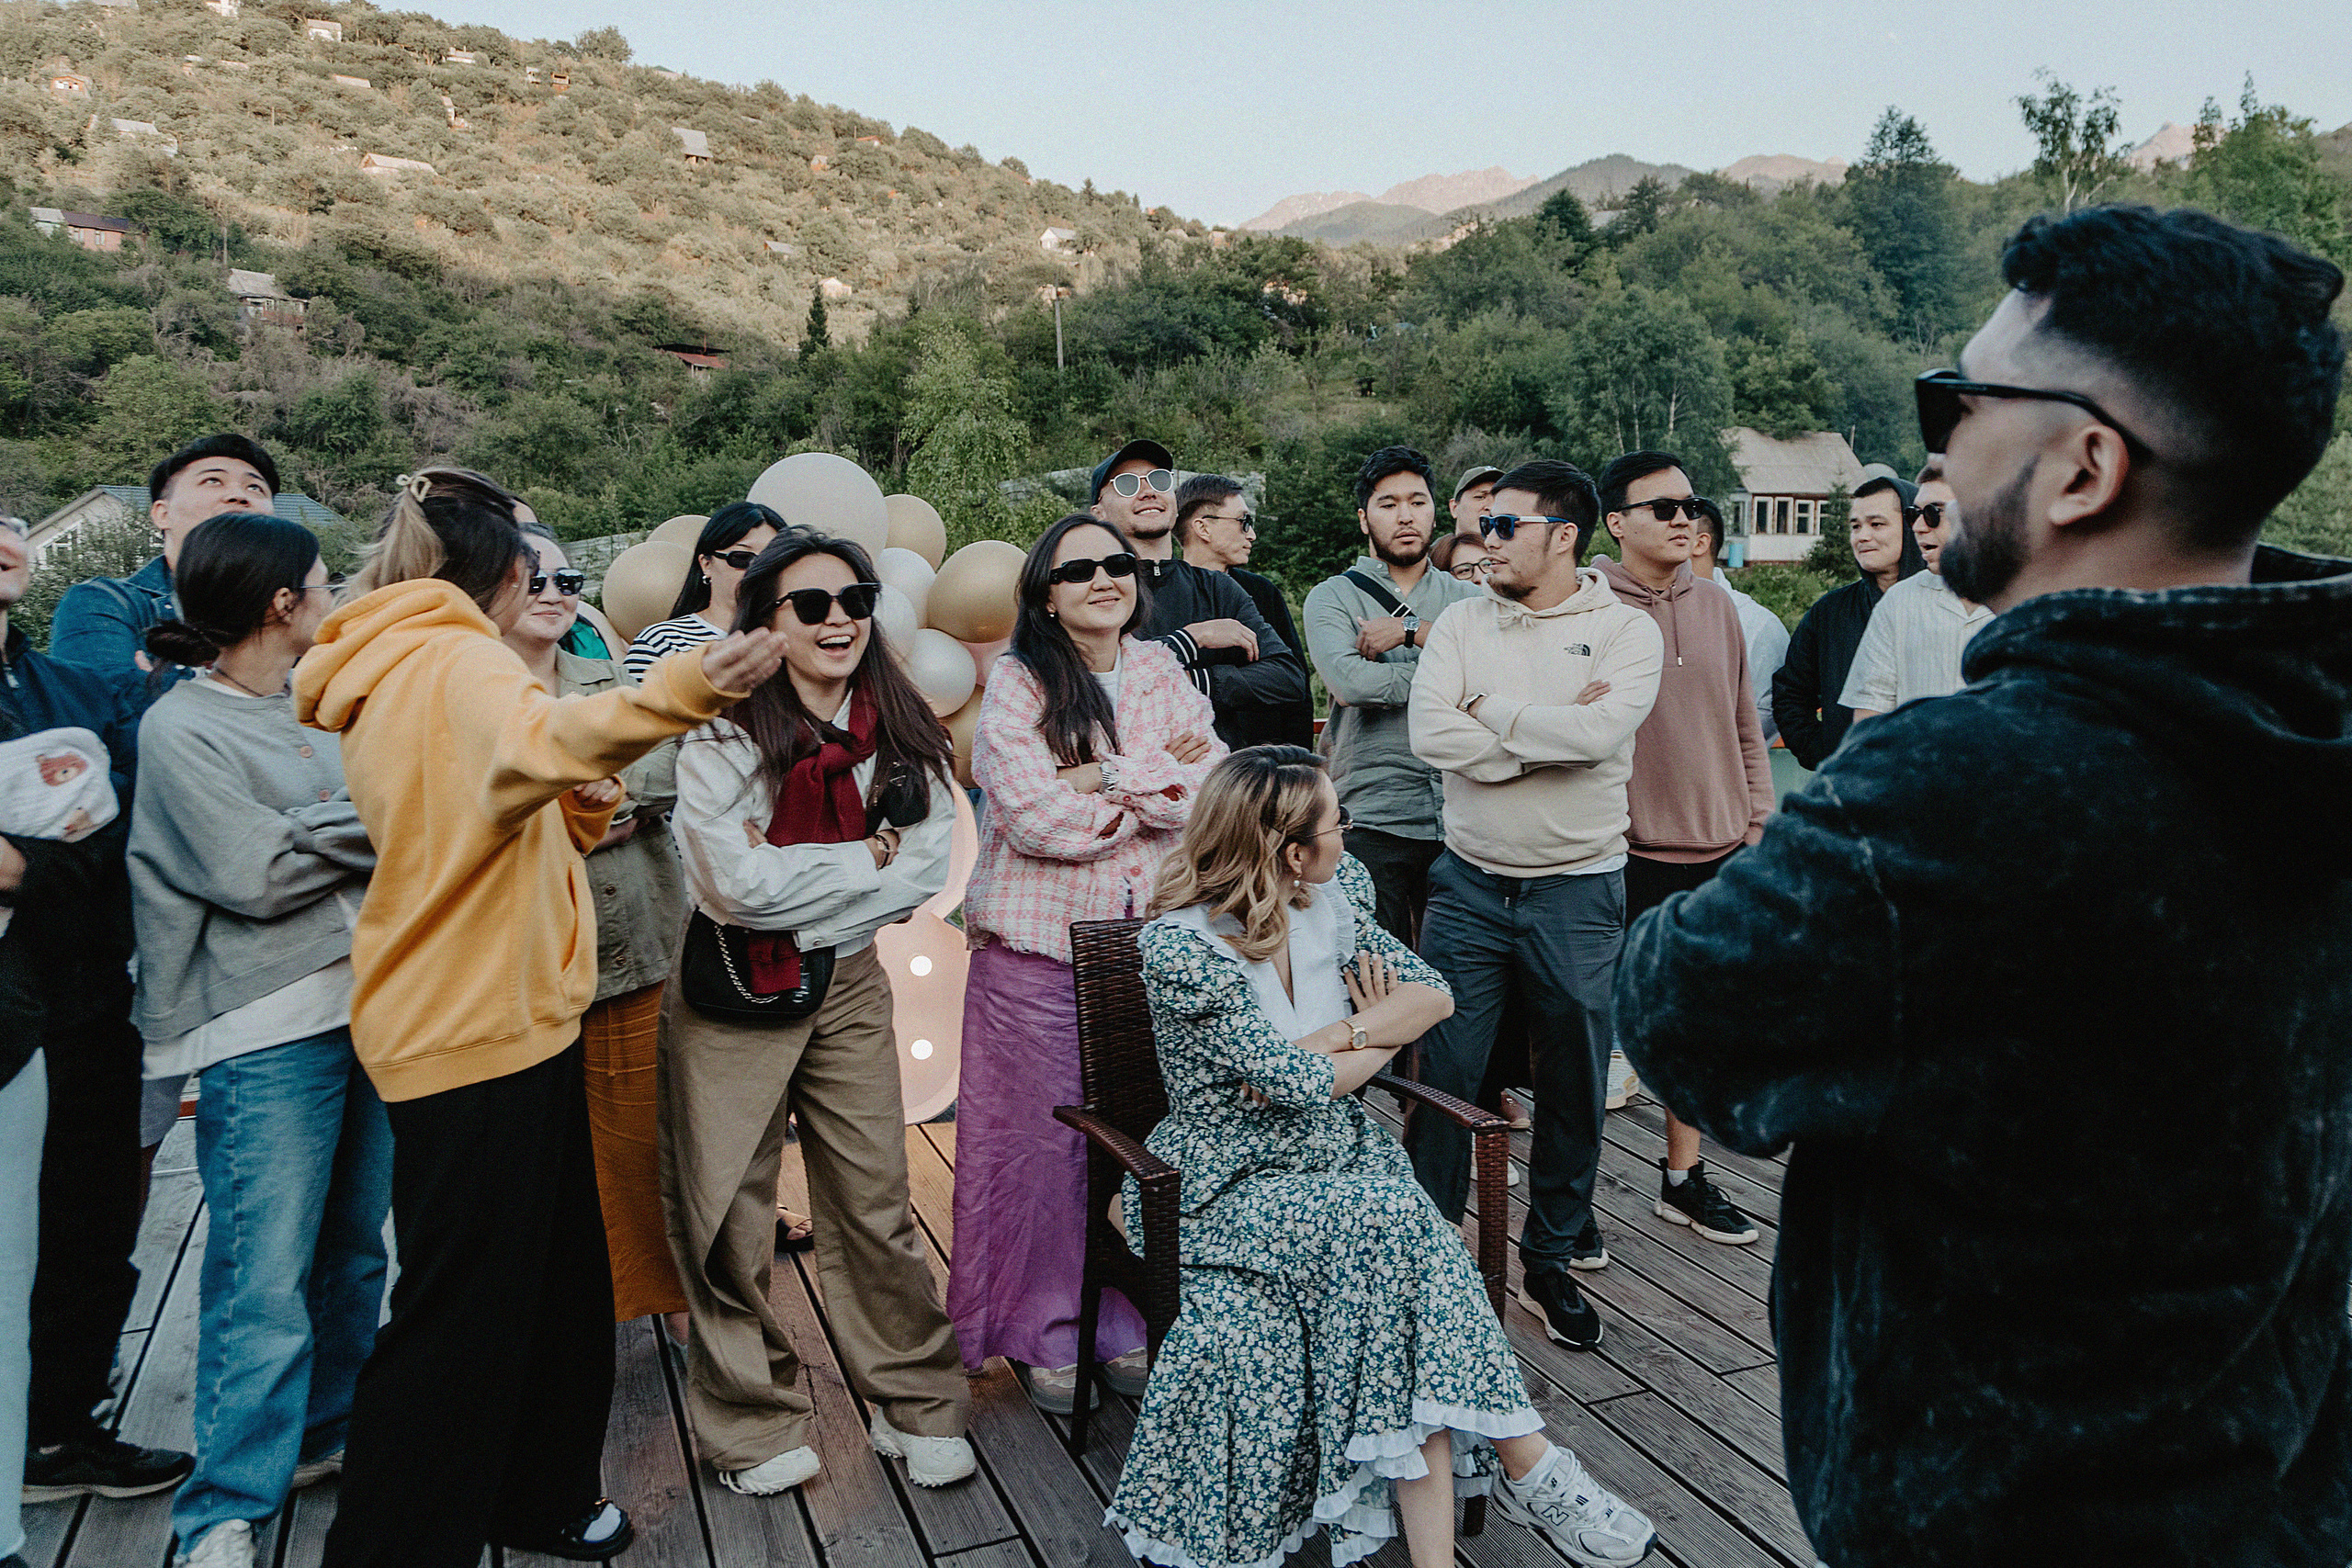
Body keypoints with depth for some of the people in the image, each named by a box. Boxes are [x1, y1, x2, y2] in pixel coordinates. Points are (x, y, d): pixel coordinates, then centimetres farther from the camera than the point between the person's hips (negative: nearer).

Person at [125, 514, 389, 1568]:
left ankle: (322, 1436, 30)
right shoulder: (181, 728, -6)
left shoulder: (312, 708, 15)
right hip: (267, 1034, -7)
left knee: (354, 1250, 14)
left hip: (362, 1004, 7)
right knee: (265, 1277, -5)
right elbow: (259, 872, -14)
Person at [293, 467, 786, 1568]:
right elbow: (537, 742, -40)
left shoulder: (395, 673, 17)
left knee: (552, 1279, 20)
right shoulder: (459, 662, -15)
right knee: (458, 1313, 1)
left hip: (502, 1014, 10)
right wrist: (679, 689, -57)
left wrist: (579, 806, 0)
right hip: (480, 1030, -10)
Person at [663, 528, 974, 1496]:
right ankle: (755, 1418, 25)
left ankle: (915, 1404, 24)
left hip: (848, 983, 3)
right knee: (728, 1217, 6)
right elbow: (736, 884, -21)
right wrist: (864, 858, -14)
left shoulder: (900, 729, 0)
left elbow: (924, 870, -7)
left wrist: (798, 890, -15)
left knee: (876, 1201, 7)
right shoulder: (722, 734, -13)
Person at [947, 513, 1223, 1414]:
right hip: (1038, 943, -3)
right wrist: (1160, 782, -8)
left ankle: (1126, 1321, 27)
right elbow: (1033, 815, -18)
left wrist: (1107, 777, -14)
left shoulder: (1164, 674, 8)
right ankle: (1042, 1330, 21)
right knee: (1042, 1137, 3)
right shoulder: (1017, 682, -5)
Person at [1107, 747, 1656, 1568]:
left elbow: (1433, 993, 1)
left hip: (1342, 1159, 5)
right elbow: (1299, 1083, -22)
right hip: (1232, 1185, -5)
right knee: (1393, 1224, -29)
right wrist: (1379, 1038, -5)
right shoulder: (1179, 946, -18)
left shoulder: (1332, 902, 2)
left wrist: (1332, 1038, -12)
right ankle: (1527, 1467, -18)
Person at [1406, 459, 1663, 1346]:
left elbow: (1601, 732, -21)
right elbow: (1431, 736, -11)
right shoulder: (1463, 623, 4)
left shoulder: (1626, 631, -2)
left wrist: (1492, 713, -11)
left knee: (1573, 1082, 10)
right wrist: (1553, 731, -14)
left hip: (1578, 891, -1)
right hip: (1470, 882, 1)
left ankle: (1553, 1257, 28)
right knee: (1442, 1073, 3)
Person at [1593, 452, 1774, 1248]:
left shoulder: (1716, 605, 10)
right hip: (1627, 855, -5)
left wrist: (1757, 823, 11)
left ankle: (1684, 1177, 30)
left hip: (1717, 849, 6)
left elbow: (1743, 724, 15)